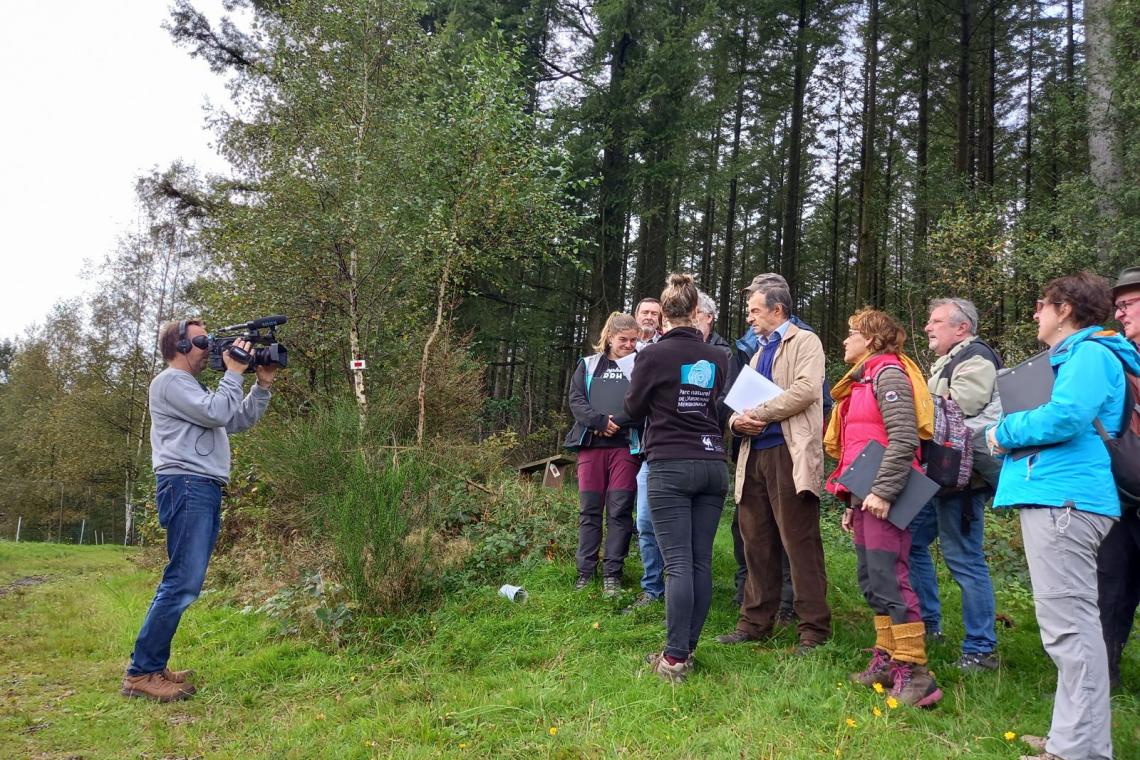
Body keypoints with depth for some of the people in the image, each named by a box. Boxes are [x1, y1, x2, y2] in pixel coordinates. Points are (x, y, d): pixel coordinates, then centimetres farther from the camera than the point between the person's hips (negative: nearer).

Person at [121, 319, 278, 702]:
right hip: (186, 487, -10)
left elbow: (239, 421, 24)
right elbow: (217, 414, -15)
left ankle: (154, 666, 14)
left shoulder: (194, 388, 27)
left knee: (184, 584, 9)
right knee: (183, 583, -14)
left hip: (205, 490, 10)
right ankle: (140, 673, -10)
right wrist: (234, 372, -5)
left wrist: (263, 385, 13)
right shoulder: (170, 381, -3)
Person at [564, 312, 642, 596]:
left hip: (626, 446, -1)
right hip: (591, 445, 2)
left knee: (619, 511, -2)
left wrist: (615, 422, -14)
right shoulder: (588, 365, 15)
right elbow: (576, 401, 3)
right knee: (589, 510, 4)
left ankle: (613, 573, 5)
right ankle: (585, 572, 10)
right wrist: (601, 421, -13)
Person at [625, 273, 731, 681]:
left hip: (670, 467, -4)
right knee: (701, 562, 8)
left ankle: (674, 658, -3)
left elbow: (633, 408, 4)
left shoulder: (654, 355, -8)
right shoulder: (718, 357, 5)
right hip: (713, 465, 5)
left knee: (678, 564, -5)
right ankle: (688, 648, 16)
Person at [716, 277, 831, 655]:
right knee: (756, 543, 10)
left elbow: (806, 389, -15)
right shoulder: (758, 354, 25)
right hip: (754, 454, 7)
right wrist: (738, 421, -1)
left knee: (800, 542, -4)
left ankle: (814, 628, 3)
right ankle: (755, 621, 18)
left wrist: (759, 414, -11)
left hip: (789, 453, -7)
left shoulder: (804, 341, 2)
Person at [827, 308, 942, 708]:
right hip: (865, 495, 10)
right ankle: (886, 658, 21)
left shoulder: (888, 373, -8)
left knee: (889, 580, -9)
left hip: (884, 495, -10)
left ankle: (914, 672, -4)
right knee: (871, 580, 12)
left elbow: (904, 438, -19)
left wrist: (883, 491, -23)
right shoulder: (863, 378, 22)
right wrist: (852, 502, 22)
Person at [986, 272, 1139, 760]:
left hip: (1064, 499, -11)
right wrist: (1012, 431, 11)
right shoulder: (1073, 356, 23)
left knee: (1068, 624, -8)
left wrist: (1006, 431, -7)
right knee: (1070, 623, 14)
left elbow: (1065, 417, -23)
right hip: (1057, 495, 11)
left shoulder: (1090, 353, -8)